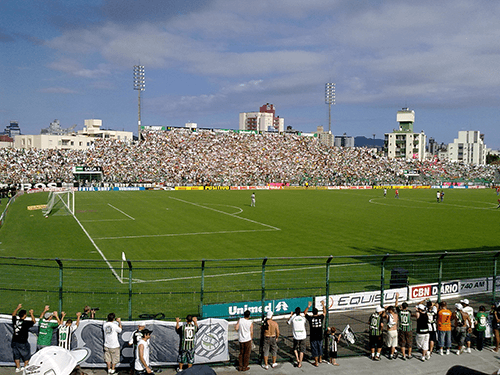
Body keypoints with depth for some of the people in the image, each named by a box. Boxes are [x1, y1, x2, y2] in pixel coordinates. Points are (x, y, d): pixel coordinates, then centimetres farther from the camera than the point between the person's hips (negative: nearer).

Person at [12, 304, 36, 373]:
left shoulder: (15, 321, -1)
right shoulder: (25, 323, -16)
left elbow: (13, 315, 21)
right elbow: (33, 321, 0)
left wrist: (18, 308, 30)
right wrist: (31, 314, 9)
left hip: (14, 341, 6)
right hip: (22, 342, -6)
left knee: (16, 355, 15)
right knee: (26, 355, 10)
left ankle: (18, 368, 20)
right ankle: (25, 367, 13)